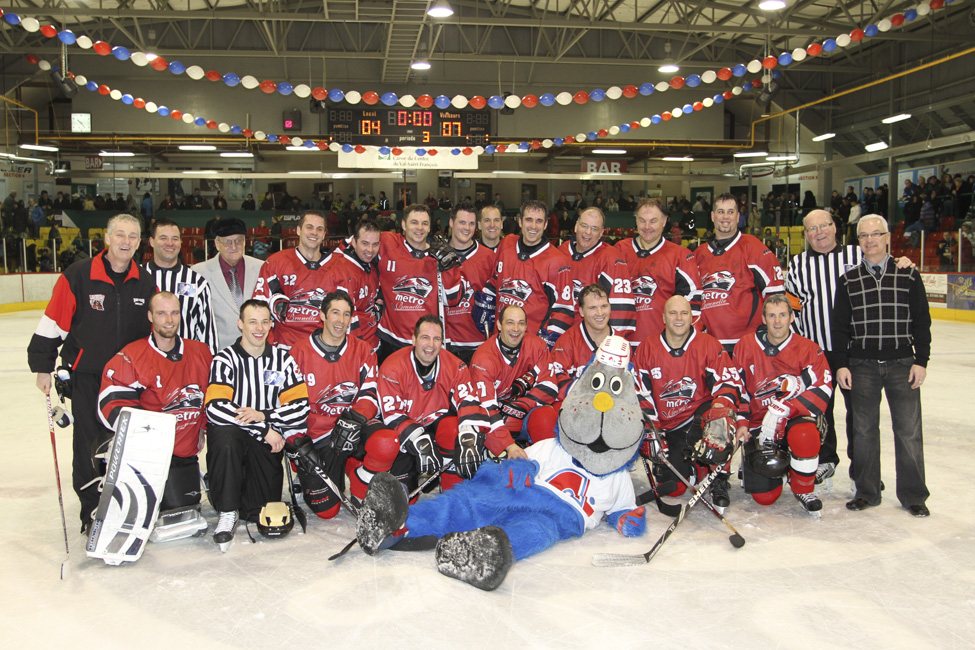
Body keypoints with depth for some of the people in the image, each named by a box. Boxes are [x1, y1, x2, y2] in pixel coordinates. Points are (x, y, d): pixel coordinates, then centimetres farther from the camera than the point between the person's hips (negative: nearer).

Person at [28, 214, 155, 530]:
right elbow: (52, 323, -5)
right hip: (86, 374, -3)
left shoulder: (146, 282, 2)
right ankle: (90, 509, 14)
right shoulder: (78, 276, -10)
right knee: (88, 442, 0)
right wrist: (43, 366, -4)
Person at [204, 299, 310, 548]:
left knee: (262, 511, -8)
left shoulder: (283, 359, 5)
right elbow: (215, 408, -19)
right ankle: (227, 511, -20)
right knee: (225, 438, -37)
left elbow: (301, 406, -2)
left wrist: (263, 416, -20)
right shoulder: (225, 359, -5)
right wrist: (264, 431, -21)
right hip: (232, 433, -2)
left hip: (268, 442, 2)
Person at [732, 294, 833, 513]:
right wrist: (741, 422, -5)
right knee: (765, 497, -7)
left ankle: (804, 489, -10)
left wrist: (785, 409, -27)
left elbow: (822, 389, -15)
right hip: (757, 425, 1)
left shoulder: (808, 349, -5)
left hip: (793, 419, -1)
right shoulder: (745, 347, 0)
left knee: (805, 435, -39)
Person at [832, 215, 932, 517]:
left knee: (909, 429, 1)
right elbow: (840, 326, 7)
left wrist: (920, 361, -2)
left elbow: (922, 322, 4)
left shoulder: (908, 275, 4)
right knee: (864, 430, 5)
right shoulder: (848, 280, 6)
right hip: (861, 365, 1)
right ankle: (866, 491, 17)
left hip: (902, 364, -1)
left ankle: (913, 495, 14)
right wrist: (841, 364, 0)